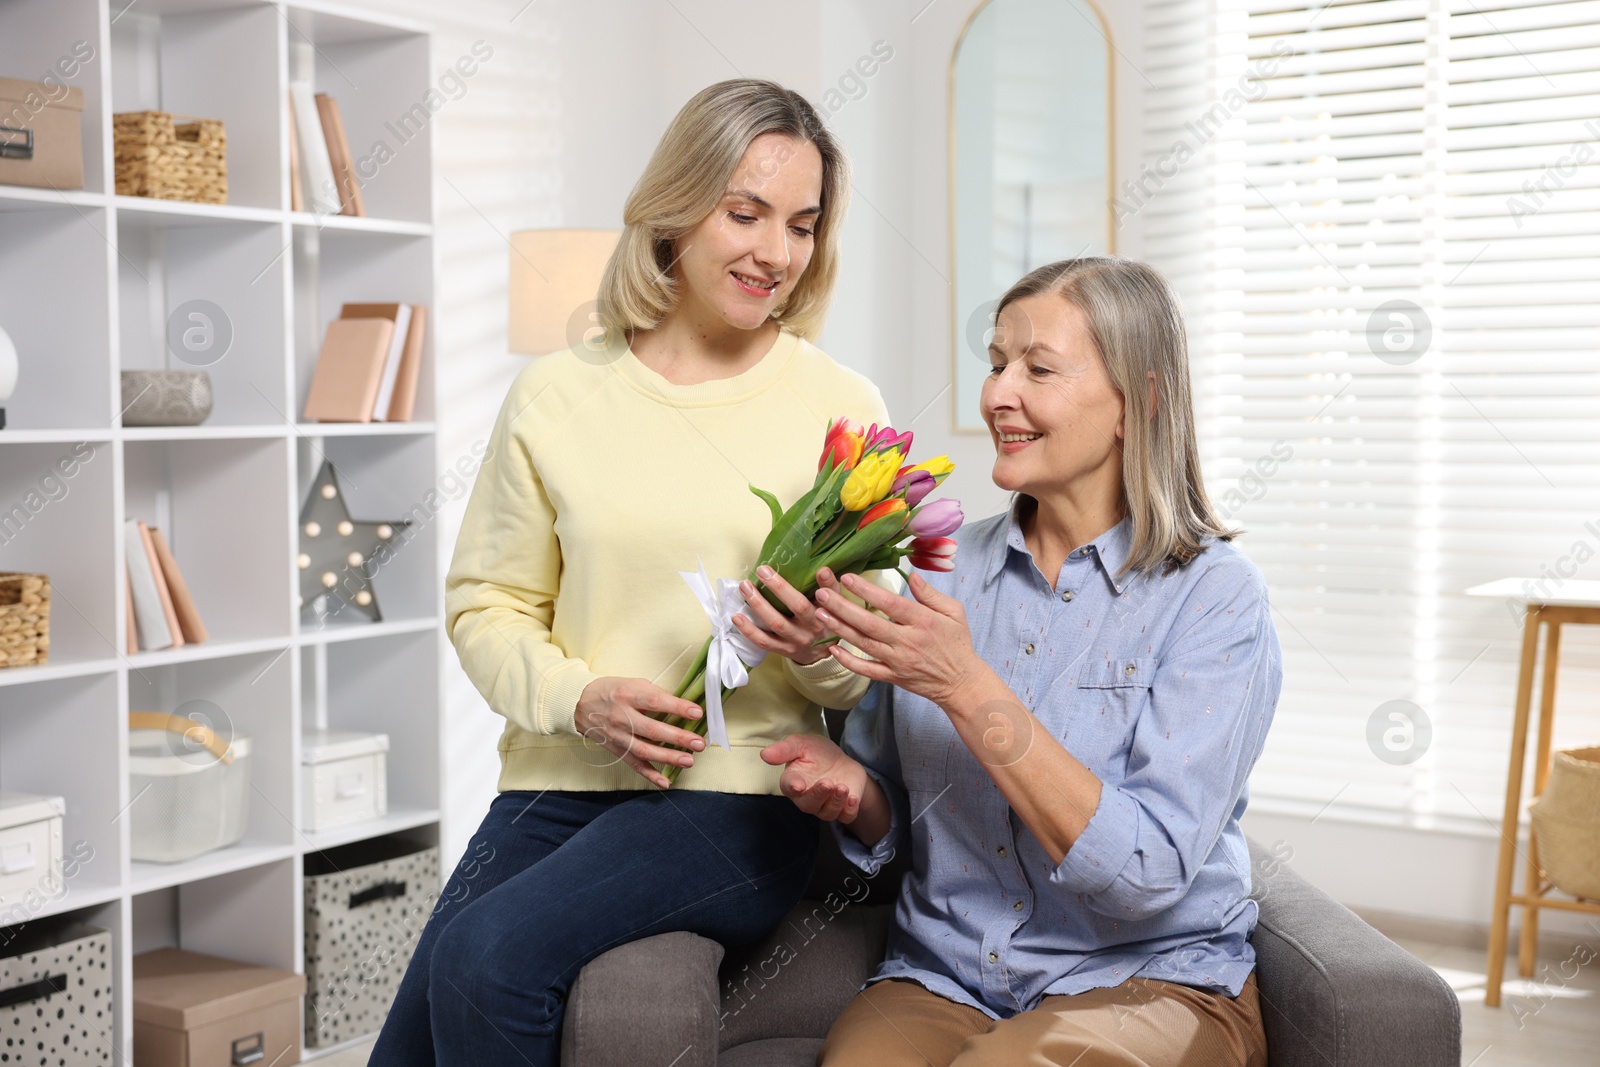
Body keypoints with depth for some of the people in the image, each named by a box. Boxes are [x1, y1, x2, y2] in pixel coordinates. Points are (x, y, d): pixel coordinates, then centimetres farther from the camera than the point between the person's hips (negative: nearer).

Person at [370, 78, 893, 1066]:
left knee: (489, 955, -25)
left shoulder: (844, 409, 3)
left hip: (738, 799, -2)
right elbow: (486, 606, 8)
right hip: (560, 787, 3)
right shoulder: (555, 399, 6)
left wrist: (816, 651, -17)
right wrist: (579, 699, -11)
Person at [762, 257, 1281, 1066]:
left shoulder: (1215, 596, -9)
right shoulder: (944, 571, 5)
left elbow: (1148, 872, -18)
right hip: (944, 979, 3)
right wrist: (852, 792, -10)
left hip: (1153, 980, -3)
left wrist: (967, 688, -23)